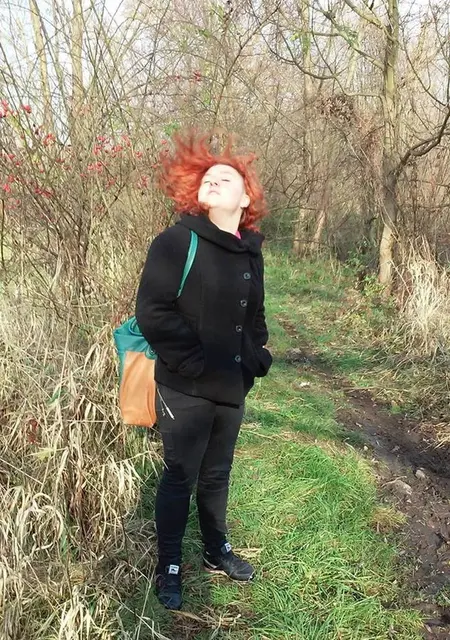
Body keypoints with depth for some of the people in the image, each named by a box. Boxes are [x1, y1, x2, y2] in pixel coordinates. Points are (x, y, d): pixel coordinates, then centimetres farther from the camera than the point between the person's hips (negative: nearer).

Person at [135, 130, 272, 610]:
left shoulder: (250, 251, 7)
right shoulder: (178, 242, -14)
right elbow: (152, 313, -20)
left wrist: (255, 355, 5)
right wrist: (198, 363, -20)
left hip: (232, 388, 6)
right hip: (185, 390, -6)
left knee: (216, 475, 22)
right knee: (180, 479, 9)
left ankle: (216, 552, 43)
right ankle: (168, 568, 31)